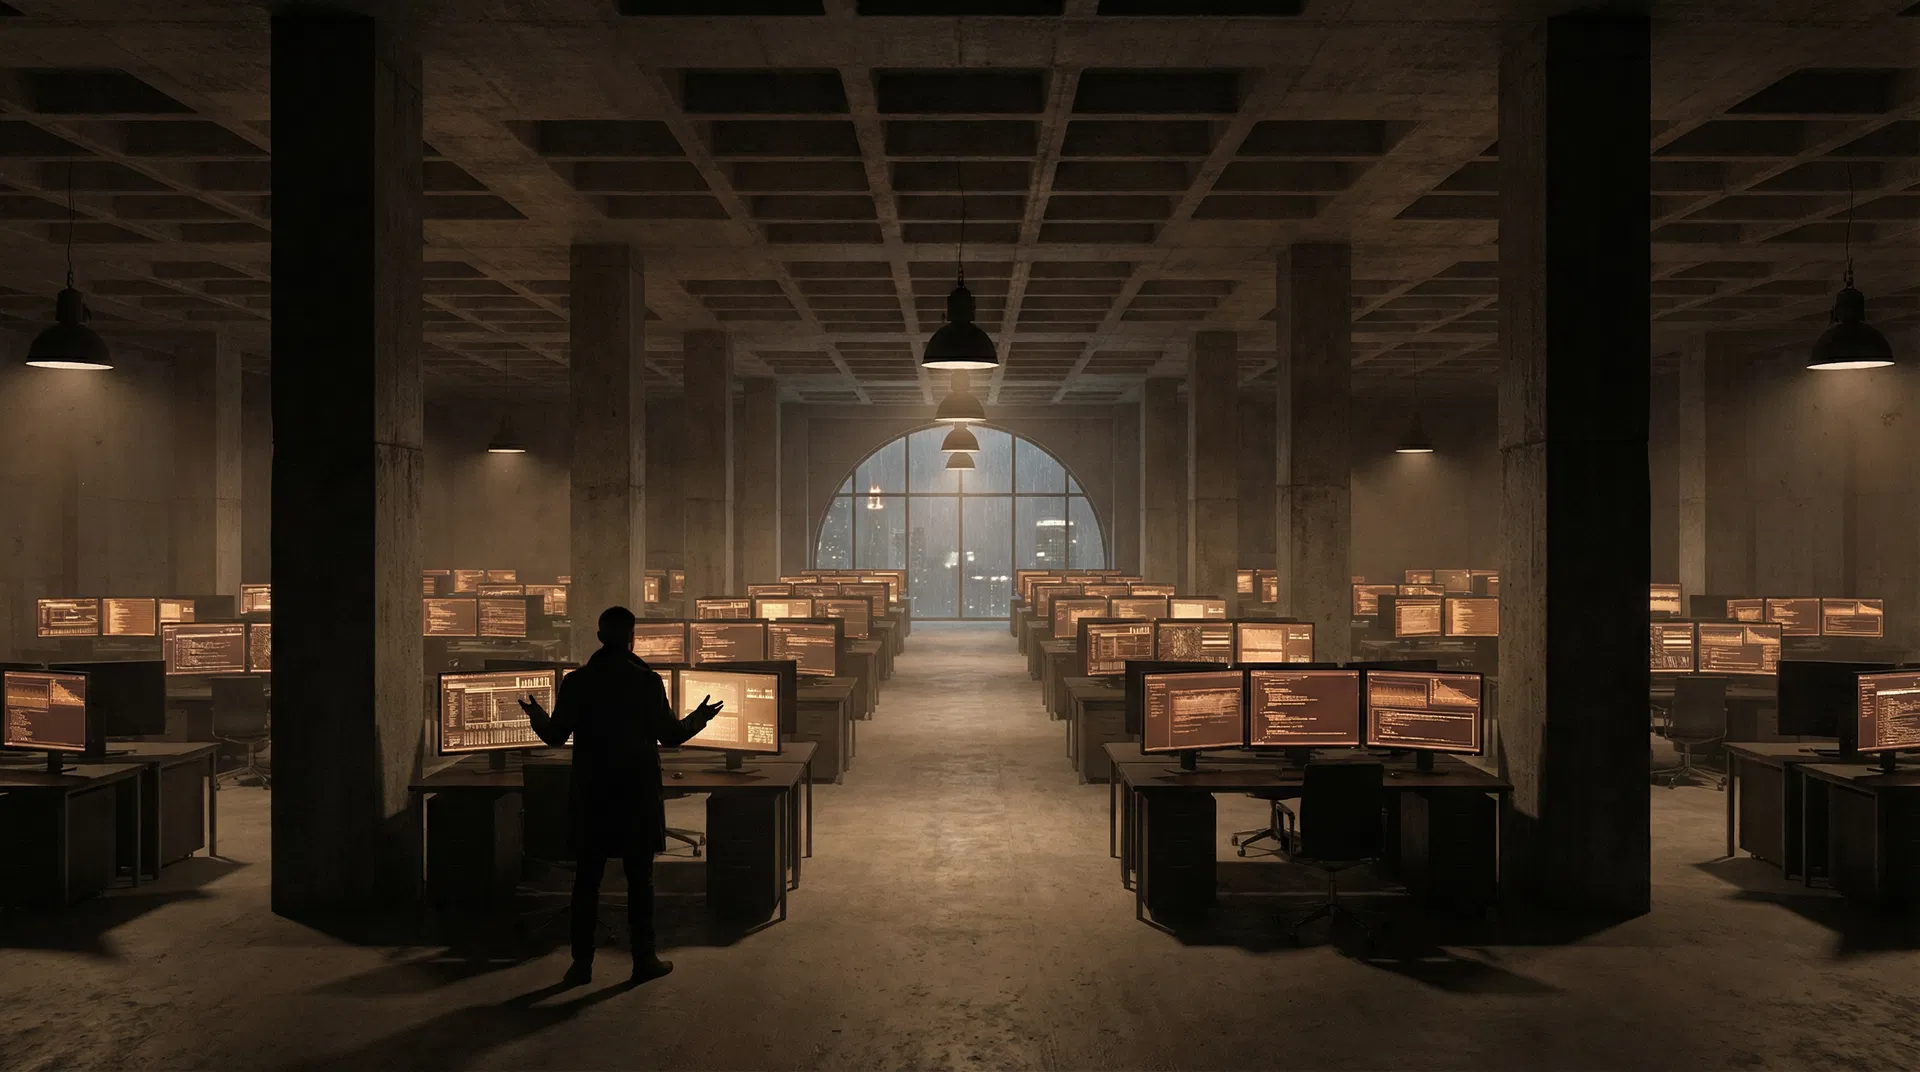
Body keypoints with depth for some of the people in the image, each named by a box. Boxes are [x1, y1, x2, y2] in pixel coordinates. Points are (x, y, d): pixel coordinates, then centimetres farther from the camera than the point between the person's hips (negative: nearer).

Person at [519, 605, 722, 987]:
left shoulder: (576, 682, -3)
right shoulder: (648, 682, -8)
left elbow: (555, 735, 2)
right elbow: (670, 734, -4)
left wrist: (536, 715, 24)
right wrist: (698, 719, 15)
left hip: (591, 794, 2)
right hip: (638, 792, -2)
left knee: (587, 878, 9)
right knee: (640, 878, 6)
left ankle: (582, 963, 12)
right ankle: (644, 960, 12)